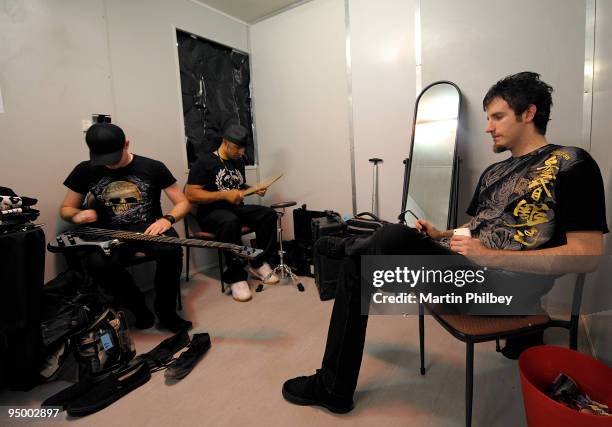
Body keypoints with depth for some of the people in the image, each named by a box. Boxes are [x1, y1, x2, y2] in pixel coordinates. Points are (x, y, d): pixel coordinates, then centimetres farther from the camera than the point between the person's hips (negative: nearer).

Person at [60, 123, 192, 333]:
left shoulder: (153, 167, -1)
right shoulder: (85, 170, 5)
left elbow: (182, 203, 2)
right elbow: (65, 209, 16)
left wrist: (167, 219, -19)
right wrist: (77, 215, -9)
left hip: (148, 228, -1)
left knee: (171, 250, -35)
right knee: (95, 263, -33)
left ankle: (166, 311, -9)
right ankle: (138, 307, -6)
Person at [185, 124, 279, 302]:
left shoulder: (238, 162, 13)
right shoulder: (204, 162, -9)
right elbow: (191, 195, -16)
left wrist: (254, 189, 5)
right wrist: (224, 195, -23)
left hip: (237, 208, 7)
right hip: (211, 212, -6)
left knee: (269, 214, -16)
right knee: (230, 221, -39)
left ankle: (258, 264, -6)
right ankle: (236, 277, -27)